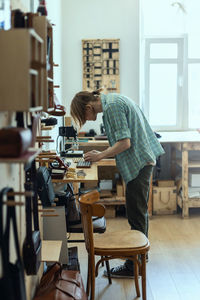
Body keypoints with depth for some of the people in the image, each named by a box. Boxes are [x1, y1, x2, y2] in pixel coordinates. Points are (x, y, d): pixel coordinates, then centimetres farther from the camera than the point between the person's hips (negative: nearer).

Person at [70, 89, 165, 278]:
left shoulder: (112, 107, -17)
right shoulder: (114, 100, 14)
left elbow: (125, 143, -23)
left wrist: (100, 156, -13)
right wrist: (103, 154, 13)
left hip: (138, 163, -11)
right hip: (143, 160, 11)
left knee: (136, 216, -5)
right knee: (140, 212, 21)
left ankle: (133, 266, 1)